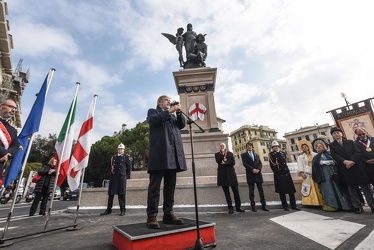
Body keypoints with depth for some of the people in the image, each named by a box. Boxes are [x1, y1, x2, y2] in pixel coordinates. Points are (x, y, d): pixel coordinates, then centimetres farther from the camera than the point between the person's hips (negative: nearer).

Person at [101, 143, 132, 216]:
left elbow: (129, 168, 5)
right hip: (113, 177, 4)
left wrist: (125, 176, 5)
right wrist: (111, 171, 7)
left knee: (121, 194, 0)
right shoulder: (113, 157, 15)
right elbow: (111, 167, 21)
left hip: (121, 177, -3)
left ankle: (123, 210, 8)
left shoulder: (126, 157, 4)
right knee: (111, 193, 7)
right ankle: (108, 209, 18)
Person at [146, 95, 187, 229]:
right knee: (155, 185, -3)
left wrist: (178, 112, 3)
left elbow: (182, 124, 15)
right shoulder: (153, 111, 15)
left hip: (173, 152, 5)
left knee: (170, 185, 6)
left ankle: (168, 214, 13)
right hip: (159, 152, -5)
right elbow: (153, 121, -7)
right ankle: (152, 216, 3)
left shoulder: (173, 115, 30)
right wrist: (170, 111, -7)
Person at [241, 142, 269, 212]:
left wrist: (258, 169, -10)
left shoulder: (256, 154, 19)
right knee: (251, 192, 2)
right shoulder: (244, 155, 7)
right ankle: (253, 206, 7)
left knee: (261, 191, 5)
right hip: (250, 174, -3)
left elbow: (260, 163, 9)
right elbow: (245, 164, -6)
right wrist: (252, 169, -16)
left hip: (258, 174, 3)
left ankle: (264, 205, 13)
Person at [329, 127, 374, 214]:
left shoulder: (350, 142, 10)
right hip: (344, 169, -1)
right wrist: (345, 161, -19)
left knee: (365, 186, 3)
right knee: (351, 188, 4)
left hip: (356, 166, 1)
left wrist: (352, 161, -14)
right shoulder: (332, 145, 5)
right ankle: (357, 206, 10)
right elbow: (334, 156, -5)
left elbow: (358, 153, 1)